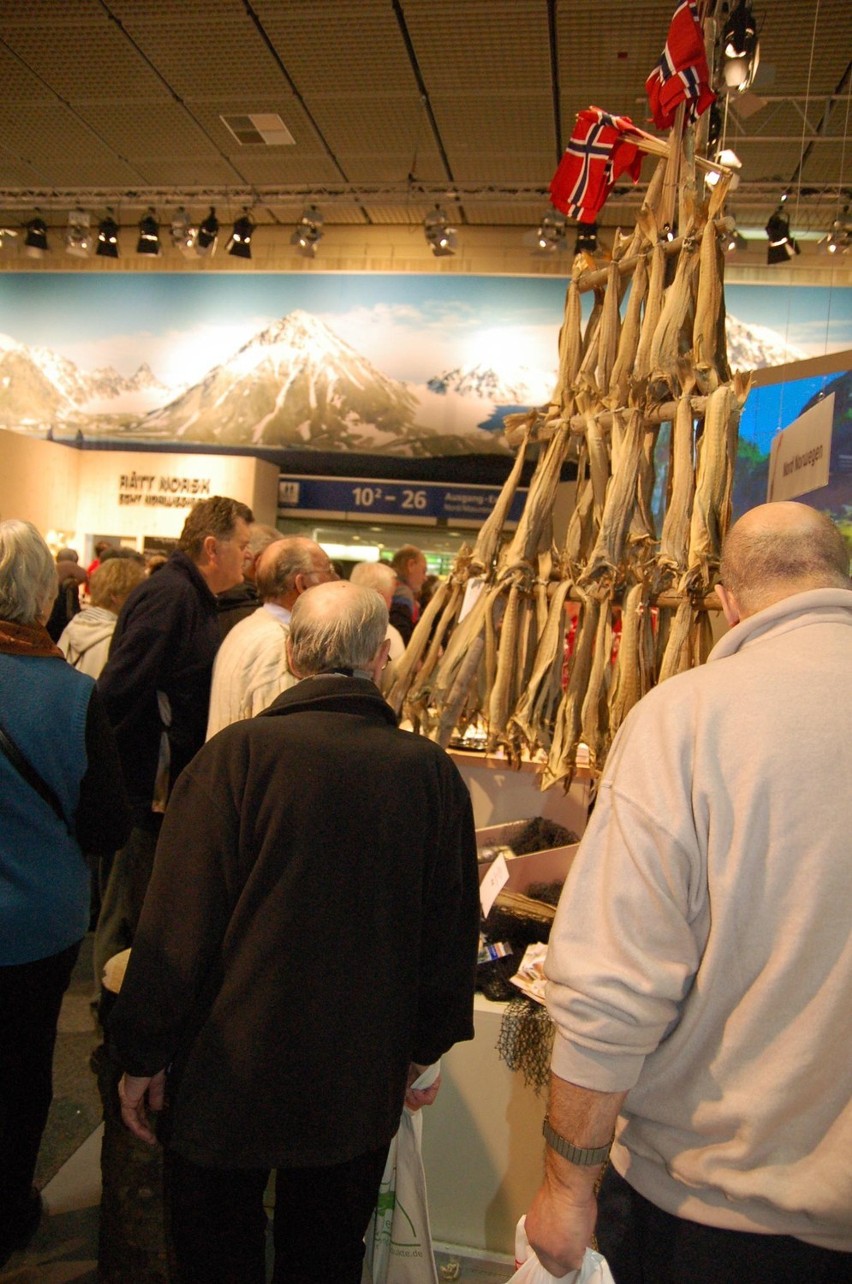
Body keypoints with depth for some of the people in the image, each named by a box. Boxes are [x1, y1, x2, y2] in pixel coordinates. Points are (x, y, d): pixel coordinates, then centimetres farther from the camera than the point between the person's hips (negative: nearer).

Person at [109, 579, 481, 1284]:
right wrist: (424, 1047, 14)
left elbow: (176, 922, -14)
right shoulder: (431, 770, -10)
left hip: (232, 1068, -2)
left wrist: (144, 1054, 1)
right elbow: (454, 928, 0)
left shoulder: (238, 752, -18)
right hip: (363, 1076, 3)